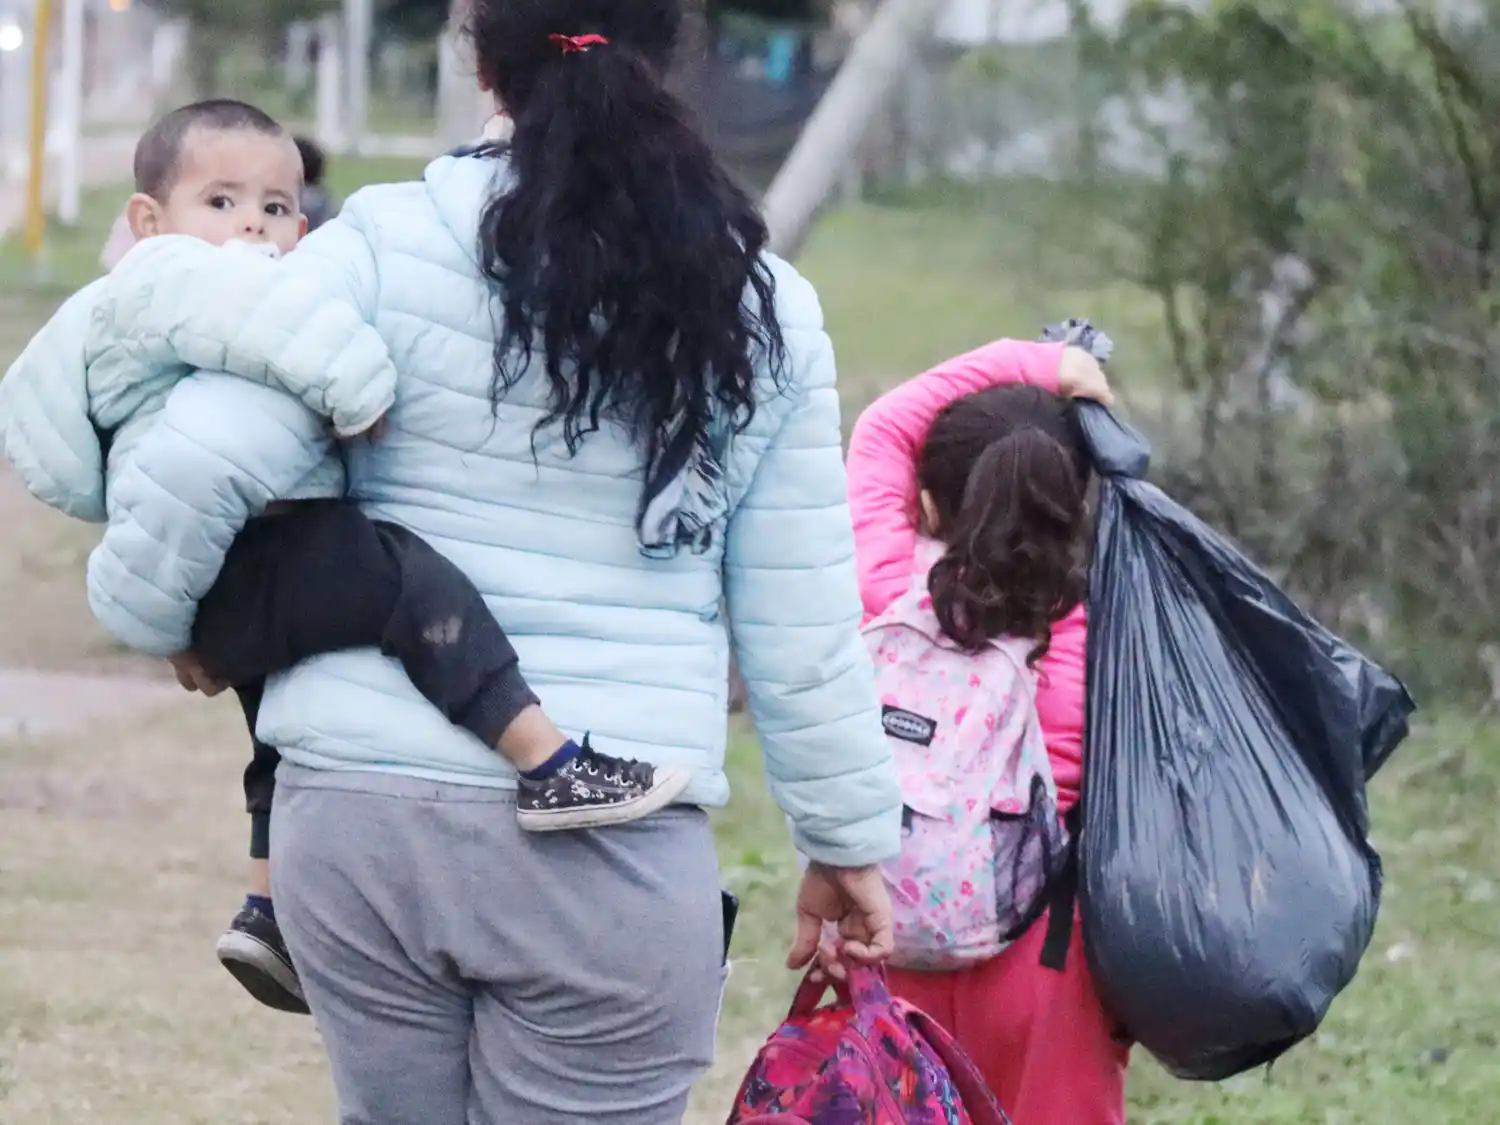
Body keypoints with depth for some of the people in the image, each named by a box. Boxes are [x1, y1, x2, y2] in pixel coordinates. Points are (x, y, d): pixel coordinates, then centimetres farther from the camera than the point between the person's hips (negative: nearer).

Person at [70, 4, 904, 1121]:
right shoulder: (761, 307, 3)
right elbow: (801, 628, 5)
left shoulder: (388, 247, -3)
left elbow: (197, 469, -8)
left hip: (361, 812, 1)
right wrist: (849, 839, 16)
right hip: (609, 849, 0)